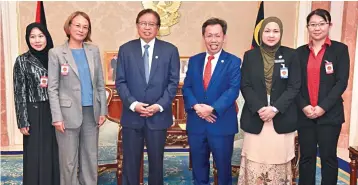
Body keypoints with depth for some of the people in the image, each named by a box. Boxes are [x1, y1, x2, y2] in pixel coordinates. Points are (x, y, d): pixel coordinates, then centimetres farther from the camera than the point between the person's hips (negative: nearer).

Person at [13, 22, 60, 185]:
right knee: (36, 157, 4)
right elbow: (19, 93, -4)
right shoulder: (22, 61, -2)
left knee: (54, 154, 9)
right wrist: (23, 121, -8)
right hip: (35, 114, -3)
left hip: (54, 112, 3)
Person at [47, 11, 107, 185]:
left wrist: (102, 110, 5)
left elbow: (100, 83, 9)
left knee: (90, 157, 12)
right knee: (69, 160, 6)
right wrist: (57, 117, -11)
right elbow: (52, 88, -5)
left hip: (91, 112, 4)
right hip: (69, 113, -3)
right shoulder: (56, 53, -4)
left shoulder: (94, 50, 7)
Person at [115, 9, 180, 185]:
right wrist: (133, 104, -13)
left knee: (156, 161, 12)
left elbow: (173, 82, -1)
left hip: (158, 115, 0)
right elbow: (120, 82, 1)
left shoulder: (170, 50, 2)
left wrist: (160, 105, -12)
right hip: (132, 115, 1)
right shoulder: (125, 49, 4)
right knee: (130, 162, 8)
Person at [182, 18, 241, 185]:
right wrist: (196, 106, -15)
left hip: (222, 124, -3)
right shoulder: (194, 60, 9)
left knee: (223, 165, 12)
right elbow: (186, 87, 3)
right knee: (198, 166, 17)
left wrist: (212, 108, -22)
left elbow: (233, 90, -12)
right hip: (196, 123, 3)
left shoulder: (233, 61, -2)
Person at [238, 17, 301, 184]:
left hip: (282, 118, 0)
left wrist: (275, 108, -13)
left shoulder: (291, 55, 4)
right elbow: (245, 86, 1)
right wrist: (259, 108, -13)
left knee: (279, 162, 4)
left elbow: (294, 86, -1)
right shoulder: (250, 55, 6)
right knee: (254, 163, 2)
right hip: (255, 117, 0)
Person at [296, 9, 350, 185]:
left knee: (328, 156, 4)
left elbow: (341, 82, -6)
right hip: (304, 114, 2)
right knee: (306, 156, 8)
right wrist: (303, 106, -10)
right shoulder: (300, 52, 9)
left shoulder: (340, 49, 1)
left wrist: (323, 107, -14)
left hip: (329, 113, -2)